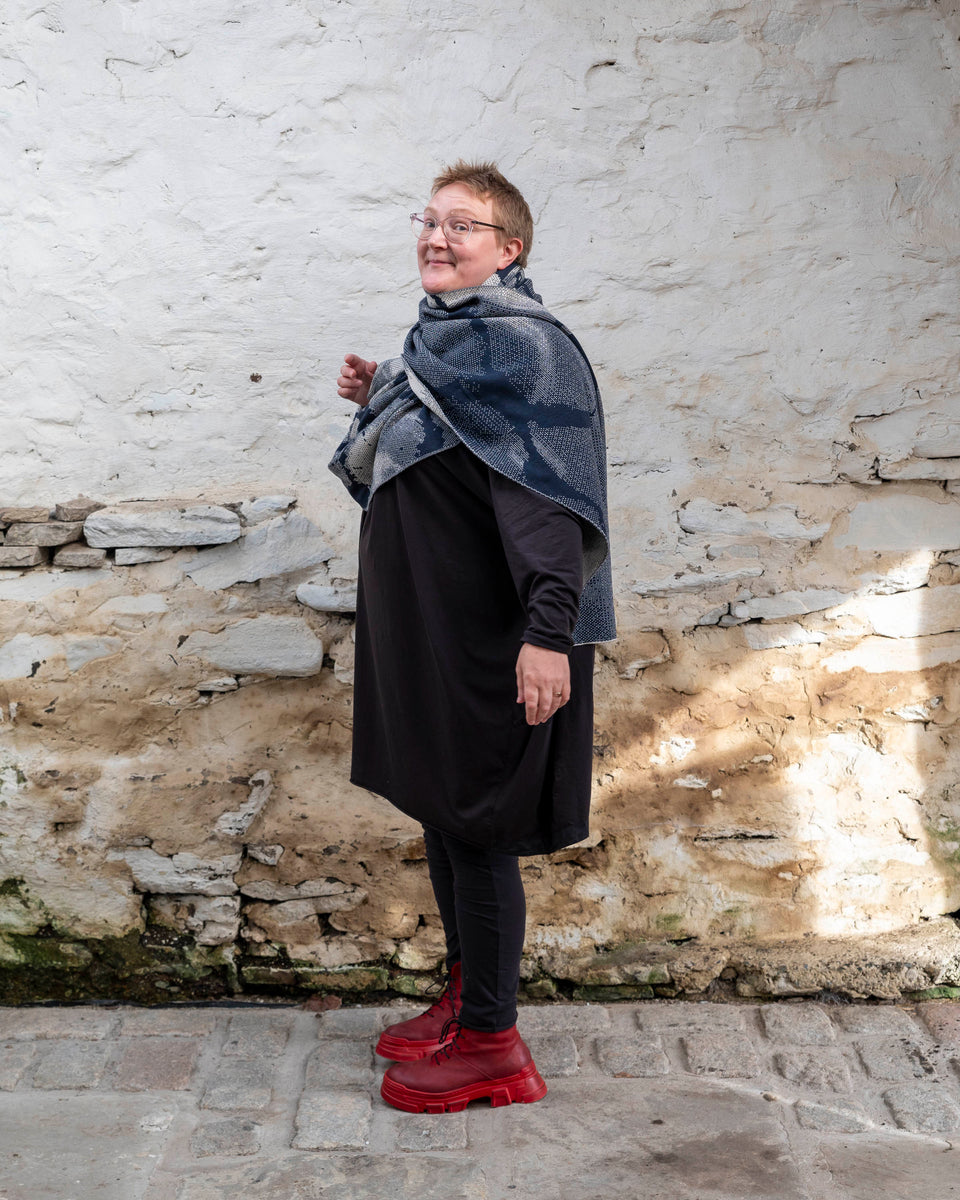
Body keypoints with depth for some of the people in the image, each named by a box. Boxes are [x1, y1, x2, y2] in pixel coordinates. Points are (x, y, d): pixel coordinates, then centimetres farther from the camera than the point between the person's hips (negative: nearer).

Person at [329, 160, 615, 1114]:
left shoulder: (520, 346, -15)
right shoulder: (441, 338, 14)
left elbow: (545, 496, -24)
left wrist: (548, 631, -32)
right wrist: (377, 404, 10)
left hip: (487, 641, -10)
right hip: (429, 631, 10)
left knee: (477, 828, -1)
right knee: (441, 812, 18)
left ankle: (490, 1043, 15)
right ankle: (465, 997, 34)